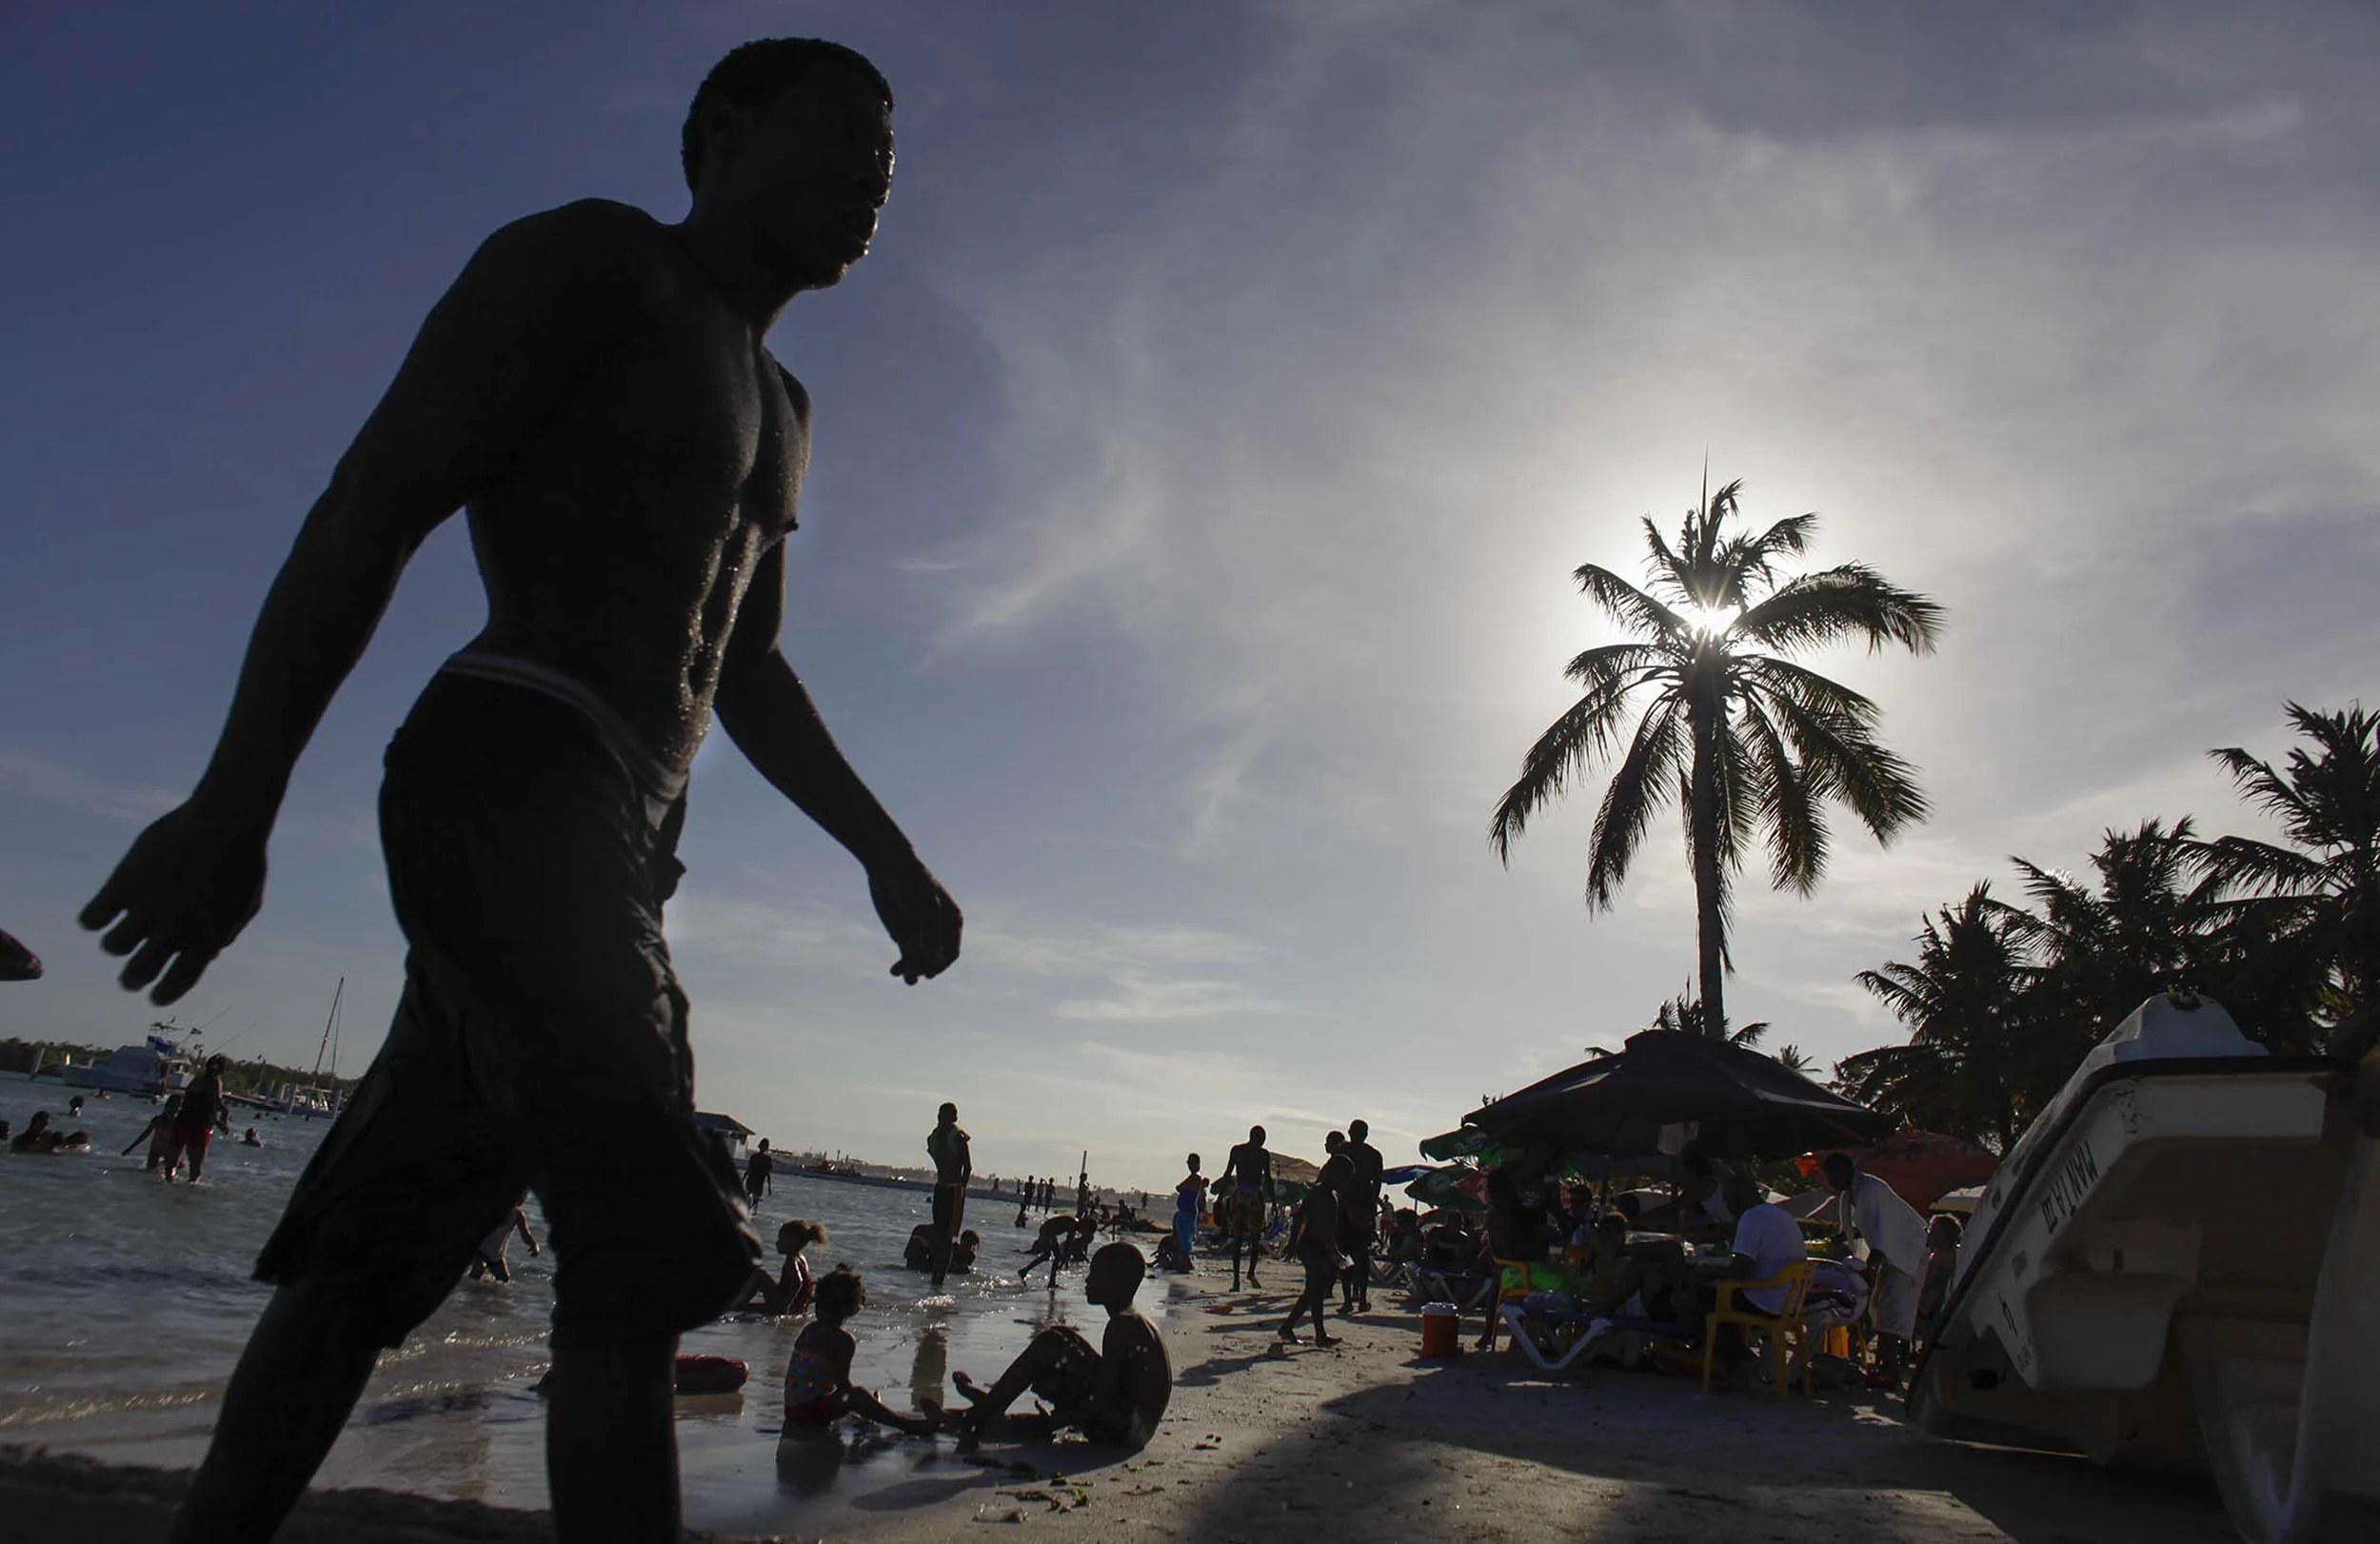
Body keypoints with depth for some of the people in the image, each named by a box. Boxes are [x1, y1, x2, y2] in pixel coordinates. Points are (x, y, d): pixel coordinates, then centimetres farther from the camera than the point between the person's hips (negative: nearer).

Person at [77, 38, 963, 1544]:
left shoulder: (777, 408, 27)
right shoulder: (587, 258, 2)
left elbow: (748, 676, 27)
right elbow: (369, 507, -7)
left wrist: (885, 850, 18)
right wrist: (233, 805, -14)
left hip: (614, 848, 9)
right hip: (507, 783, -9)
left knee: (380, 1252, 11)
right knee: (654, 1237, -17)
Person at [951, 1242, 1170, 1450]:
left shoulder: (1121, 1325, -14)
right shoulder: (1132, 1320, 16)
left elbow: (1102, 1398, -20)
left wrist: (1050, 1424, -13)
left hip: (1126, 1426, -10)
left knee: (1050, 1343, -12)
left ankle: (986, 1408, -3)